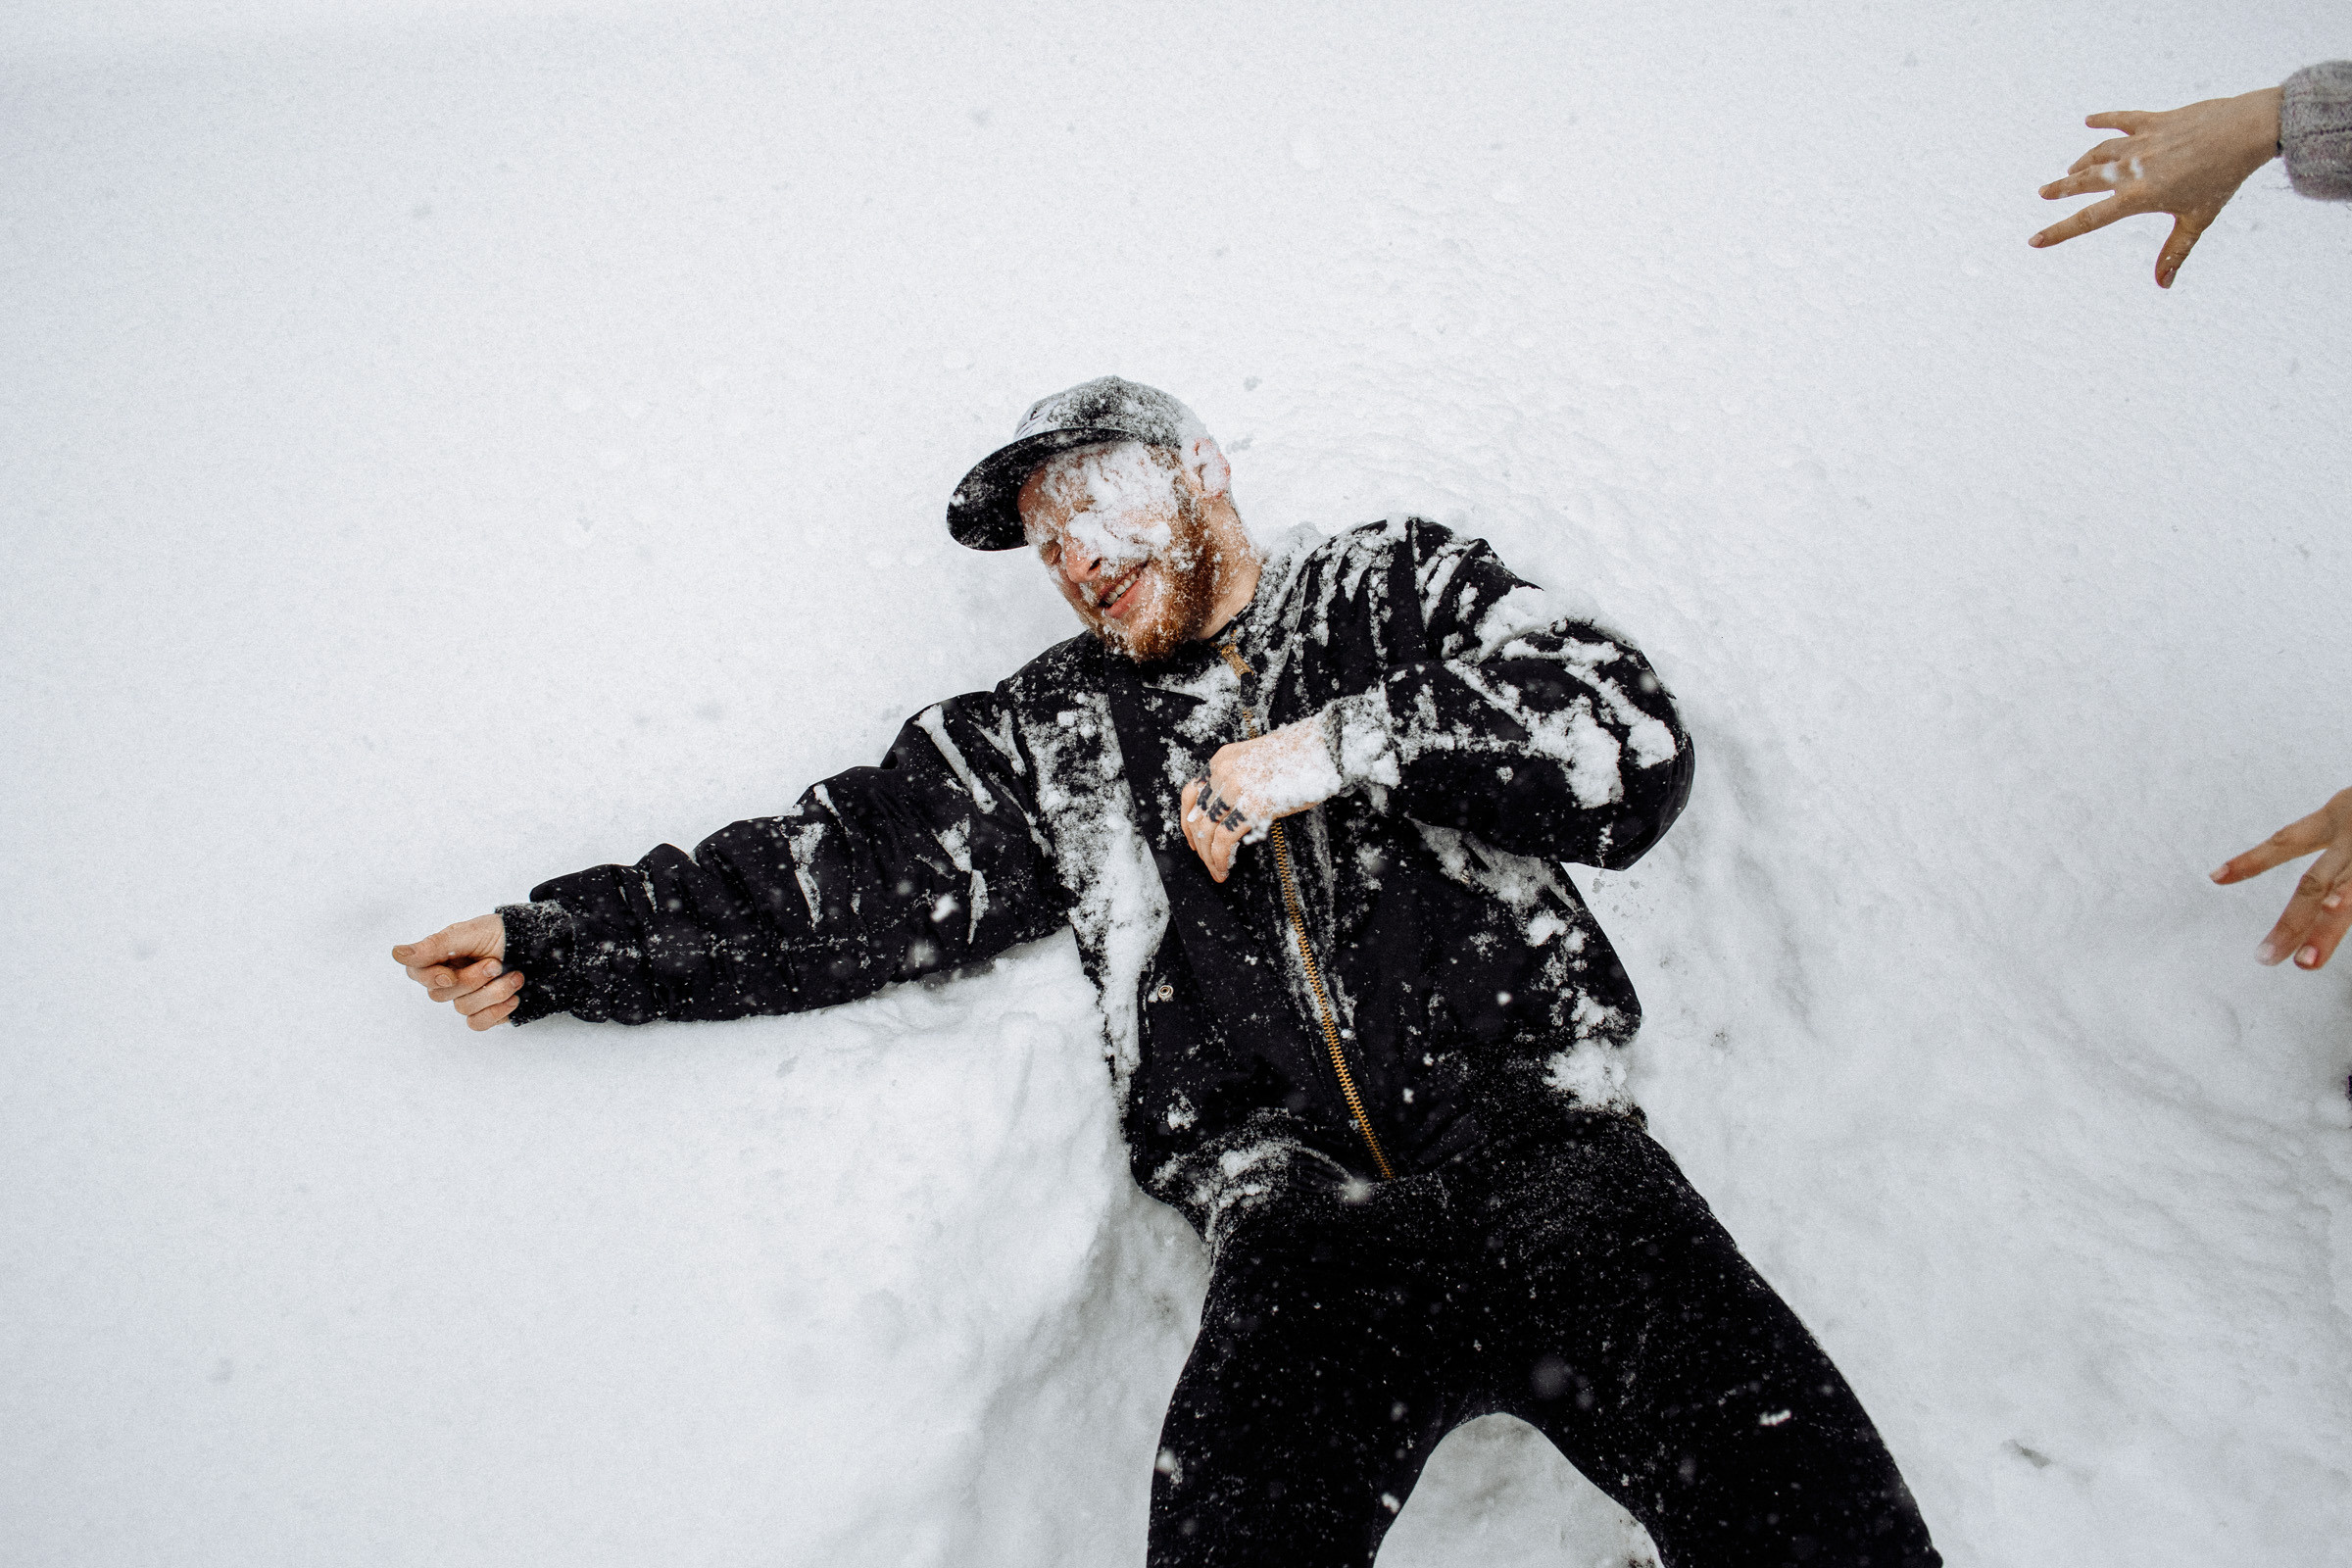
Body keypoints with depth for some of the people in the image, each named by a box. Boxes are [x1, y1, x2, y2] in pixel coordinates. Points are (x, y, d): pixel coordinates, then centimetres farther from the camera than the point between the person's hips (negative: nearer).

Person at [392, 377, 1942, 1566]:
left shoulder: (1401, 586, 15)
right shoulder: (1051, 733, 19)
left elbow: (1635, 745, 2)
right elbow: (854, 877, 13)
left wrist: (1344, 741, -7)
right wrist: (554, 944, 7)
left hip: (1544, 1142, 0)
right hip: (1304, 1225, 1)